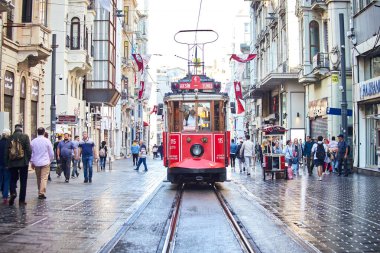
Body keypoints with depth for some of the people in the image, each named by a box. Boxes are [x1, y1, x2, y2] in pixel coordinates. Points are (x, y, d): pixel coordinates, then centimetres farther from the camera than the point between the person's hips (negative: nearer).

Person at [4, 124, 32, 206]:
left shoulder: (10, 138, 2)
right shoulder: (25, 136, -5)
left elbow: (6, 151, 4)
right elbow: (29, 149, -9)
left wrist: (7, 163, 11)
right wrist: (28, 159, 5)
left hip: (12, 163, 2)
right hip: (23, 162, -2)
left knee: (13, 179, 15)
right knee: (23, 181, 6)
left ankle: (13, 193, -11)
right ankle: (21, 200, 7)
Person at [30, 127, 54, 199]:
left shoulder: (33, 141, 2)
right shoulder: (47, 141, -6)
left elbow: (31, 153, 8)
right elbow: (51, 153, -1)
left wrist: (32, 162, 18)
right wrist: (50, 160, 14)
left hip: (36, 163, 3)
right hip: (45, 162, -3)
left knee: (38, 178, 15)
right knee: (44, 178, -6)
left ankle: (40, 192, 22)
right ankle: (42, 193, -17)